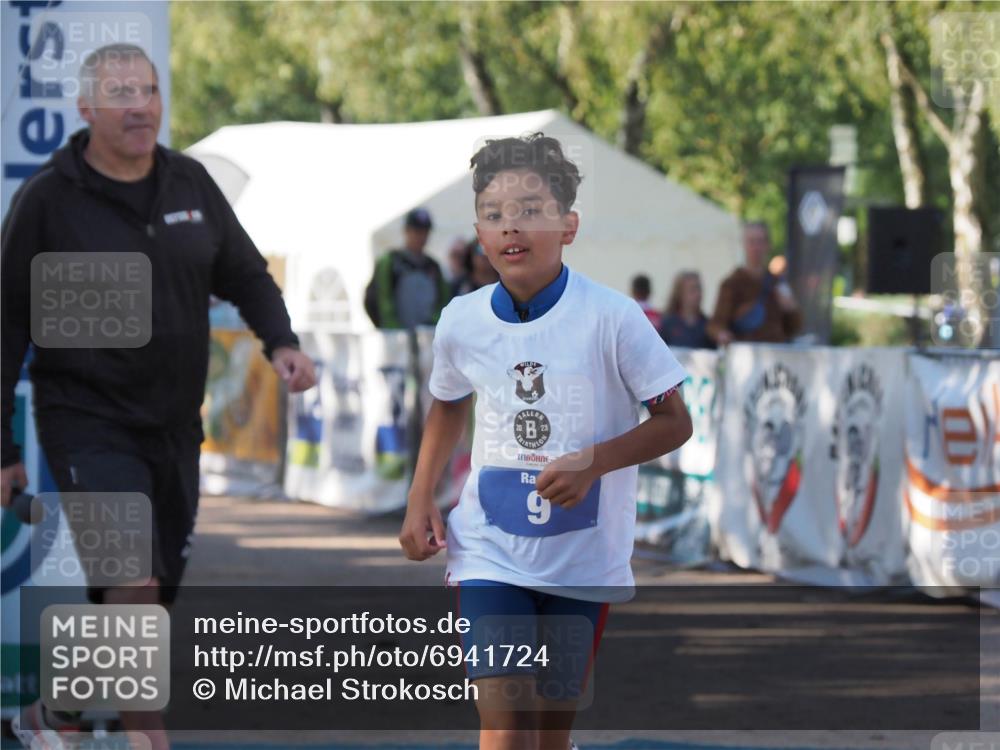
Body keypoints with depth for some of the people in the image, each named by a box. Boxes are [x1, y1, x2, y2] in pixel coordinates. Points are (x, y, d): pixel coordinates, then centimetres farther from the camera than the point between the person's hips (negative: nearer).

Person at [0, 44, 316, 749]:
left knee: (147, 595, 11)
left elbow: (245, 273, 16)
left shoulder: (189, 182, 7)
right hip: (89, 422, -6)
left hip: (174, 426, 6)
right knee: (134, 583, -20)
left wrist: (281, 341, -6)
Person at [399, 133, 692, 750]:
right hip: (490, 552, 1)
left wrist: (592, 462, -21)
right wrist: (421, 498, 10)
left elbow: (674, 422, -7)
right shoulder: (462, 322, -2)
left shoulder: (611, 318, -13)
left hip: (583, 555, -1)